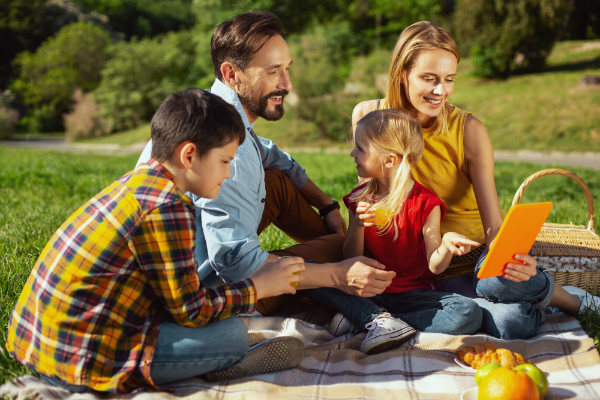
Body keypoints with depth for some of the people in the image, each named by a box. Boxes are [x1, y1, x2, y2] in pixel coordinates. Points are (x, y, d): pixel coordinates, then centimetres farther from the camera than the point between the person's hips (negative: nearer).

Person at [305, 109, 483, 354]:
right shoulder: (359, 199, 4)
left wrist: (447, 245, -33)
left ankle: (361, 318, -27)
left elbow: (435, 266, -11)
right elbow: (351, 259, 0)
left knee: (469, 314, -30)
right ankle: (381, 319, -25)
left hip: (414, 294, -2)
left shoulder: (425, 203, -7)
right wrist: (358, 225, -19)